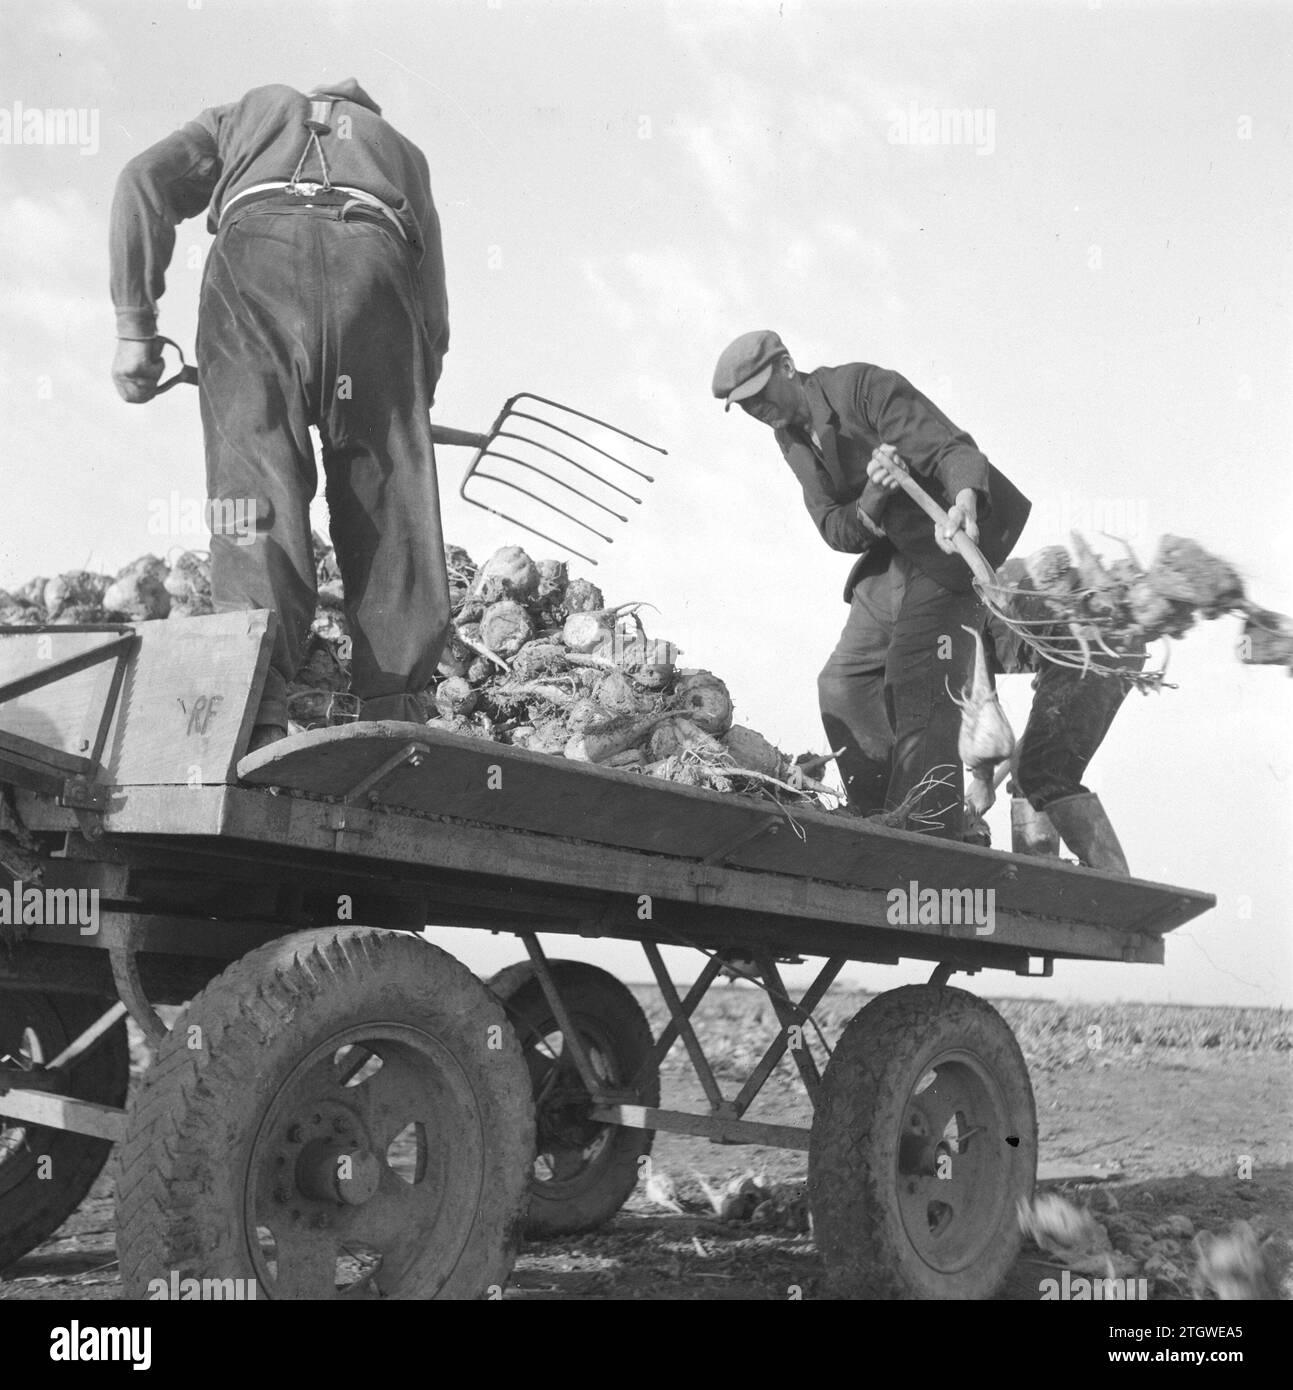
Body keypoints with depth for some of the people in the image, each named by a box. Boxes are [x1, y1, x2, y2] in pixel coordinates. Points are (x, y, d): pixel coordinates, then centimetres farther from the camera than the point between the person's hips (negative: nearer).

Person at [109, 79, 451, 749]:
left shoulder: (239, 115, 37)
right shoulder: (399, 146, 40)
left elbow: (144, 181, 16)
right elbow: (433, 310, 29)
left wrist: (134, 325, 12)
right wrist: (407, 416, 35)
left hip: (255, 255, -1)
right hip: (376, 261, 1)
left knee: (254, 482, -8)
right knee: (389, 505, 3)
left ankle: (258, 713, -21)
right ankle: (393, 718, -3)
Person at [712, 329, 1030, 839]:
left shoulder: (864, 386, -15)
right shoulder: (791, 437, 10)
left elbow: (949, 447, -24)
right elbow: (835, 529, 0)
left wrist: (964, 503, -47)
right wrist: (870, 503, -24)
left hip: (946, 552, -9)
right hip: (887, 563, 9)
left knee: (918, 693, -18)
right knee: (842, 684, 7)